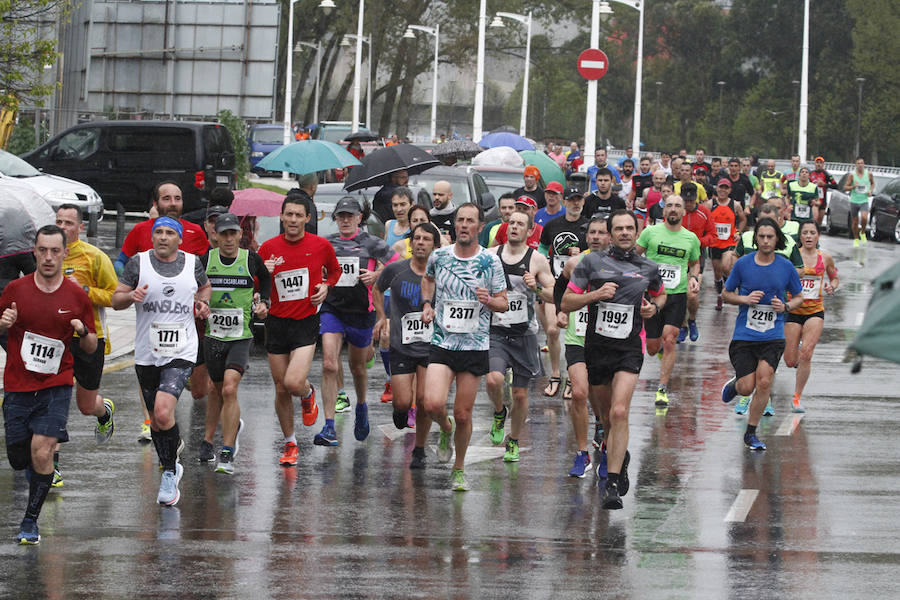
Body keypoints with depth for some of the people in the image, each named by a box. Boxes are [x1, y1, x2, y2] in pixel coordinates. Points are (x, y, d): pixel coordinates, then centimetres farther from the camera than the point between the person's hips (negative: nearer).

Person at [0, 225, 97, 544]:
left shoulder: (77, 296, 0)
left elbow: (91, 348, 8)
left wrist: (83, 333, -14)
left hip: (56, 387, -2)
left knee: (42, 453, -17)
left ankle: (30, 521, -4)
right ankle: (36, 467, 43)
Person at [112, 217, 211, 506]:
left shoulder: (192, 263, 3)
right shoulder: (139, 263, 0)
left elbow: (205, 287, 24)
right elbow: (116, 300, 2)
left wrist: (204, 303, 3)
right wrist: (131, 296, -19)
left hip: (181, 353, -2)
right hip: (146, 354, 2)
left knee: (163, 412, -20)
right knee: (155, 420, 11)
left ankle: (170, 474, -5)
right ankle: (171, 466, 35)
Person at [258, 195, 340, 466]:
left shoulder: (321, 245, -2)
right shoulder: (268, 248, 0)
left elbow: (335, 270, 18)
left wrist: (326, 286, -2)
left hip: (306, 322, -2)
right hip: (277, 322, 2)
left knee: (294, 383, -19)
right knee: (281, 389, 5)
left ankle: (308, 394, 18)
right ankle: (290, 444, 22)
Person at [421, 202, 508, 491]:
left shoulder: (490, 261, -4)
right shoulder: (439, 256, 2)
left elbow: (504, 303, 4)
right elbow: (428, 278, 25)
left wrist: (489, 300, -18)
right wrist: (427, 304, 9)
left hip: (475, 347, -1)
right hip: (442, 344, 1)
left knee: (463, 414, 2)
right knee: (433, 404, -18)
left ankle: (459, 469, 23)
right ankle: (445, 429, 18)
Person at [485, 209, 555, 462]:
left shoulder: (537, 260, -2)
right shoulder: (491, 255, 3)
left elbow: (555, 296, 0)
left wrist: (537, 288, -18)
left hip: (524, 334, 0)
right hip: (495, 331, 0)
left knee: (520, 393, 5)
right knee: (493, 380, -23)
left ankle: (513, 441, 26)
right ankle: (499, 413, 10)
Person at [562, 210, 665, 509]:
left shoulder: (648, 268, 7)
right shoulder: (591, 262, 2)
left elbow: (660, 294, 28)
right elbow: (566, 303, 2)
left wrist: (654, 307, 5)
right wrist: (596, 294, -14)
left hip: (629, 348, -2)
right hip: (596, 346, 2)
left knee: (619, 412, -17)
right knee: (605, 410, 15)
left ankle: (612, 485, -19)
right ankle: (620, 455, 47)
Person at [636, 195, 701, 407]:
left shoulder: (691, 238, 8)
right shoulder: (651, 232, 1)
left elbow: (695, 263, 23)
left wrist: (694, 277, 3)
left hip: (677, 296, 0)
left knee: (669, 342, -15)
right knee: (652, 348, 4)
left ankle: (663, 388, -9)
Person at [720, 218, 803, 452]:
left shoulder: (786, 267, 1)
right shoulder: (743, 264, -2)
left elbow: (798, 297, 14)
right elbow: (726, 293, 9)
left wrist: (785, 307, -7)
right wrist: (745, 299, -11)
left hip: (773, 337, 0)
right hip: (744, 335, 0)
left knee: (764, 382, -14)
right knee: (747, 388, -6)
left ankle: (751, 433, 3)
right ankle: (735, 383, 34)